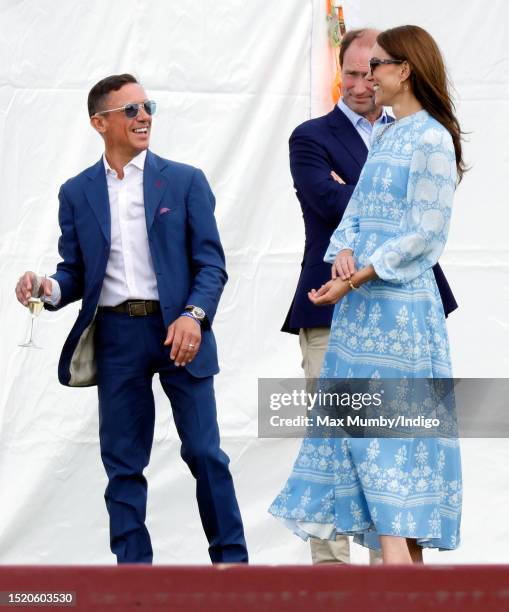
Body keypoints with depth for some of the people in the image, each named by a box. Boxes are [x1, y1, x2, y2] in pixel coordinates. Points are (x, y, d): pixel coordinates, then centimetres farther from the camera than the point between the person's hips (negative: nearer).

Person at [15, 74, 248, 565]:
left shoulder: (185, 181, 4)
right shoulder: (77, 193, 9)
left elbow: (211, 263, 0)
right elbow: (76, 271, 9)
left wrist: (194, 315, -17)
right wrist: (49, 288, -14)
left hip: (179, 331, -2)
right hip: (115, 336, 2)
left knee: (204, 452, -1)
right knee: (123, 462, 5)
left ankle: (231, 561, 10)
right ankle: (133, 569, 11)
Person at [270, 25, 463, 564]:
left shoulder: (430, 139, -11)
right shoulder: (385, 135, 14)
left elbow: (425, 236, -15)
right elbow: (355, 212, 14)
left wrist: (356, 278, -17)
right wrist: (344, 253, -7)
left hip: (399, 304, -8)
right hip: (361, 305, 8)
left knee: (391, 435, -10)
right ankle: (406, 561, 12)